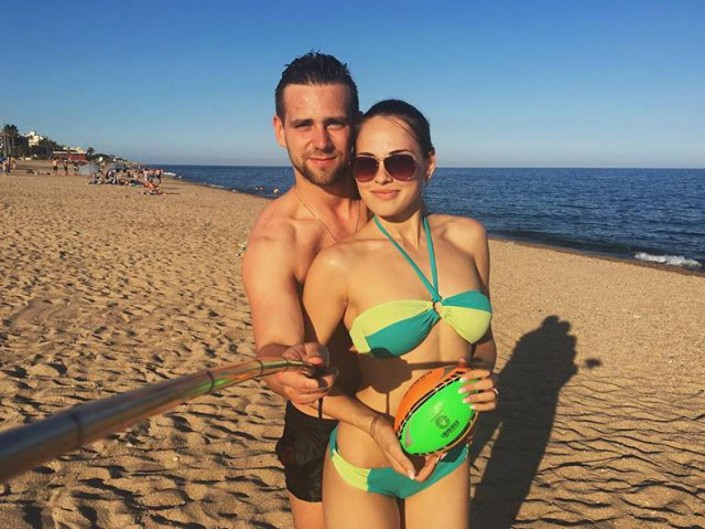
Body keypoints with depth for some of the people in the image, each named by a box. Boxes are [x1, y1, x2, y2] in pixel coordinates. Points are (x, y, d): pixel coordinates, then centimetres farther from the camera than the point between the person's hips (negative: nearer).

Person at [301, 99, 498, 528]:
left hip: (449, 464, 4)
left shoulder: (467, 237, -4)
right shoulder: (339, 263, -17)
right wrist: (375, 425, -18)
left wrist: (483, 377, -11)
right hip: (363, 472, -4)